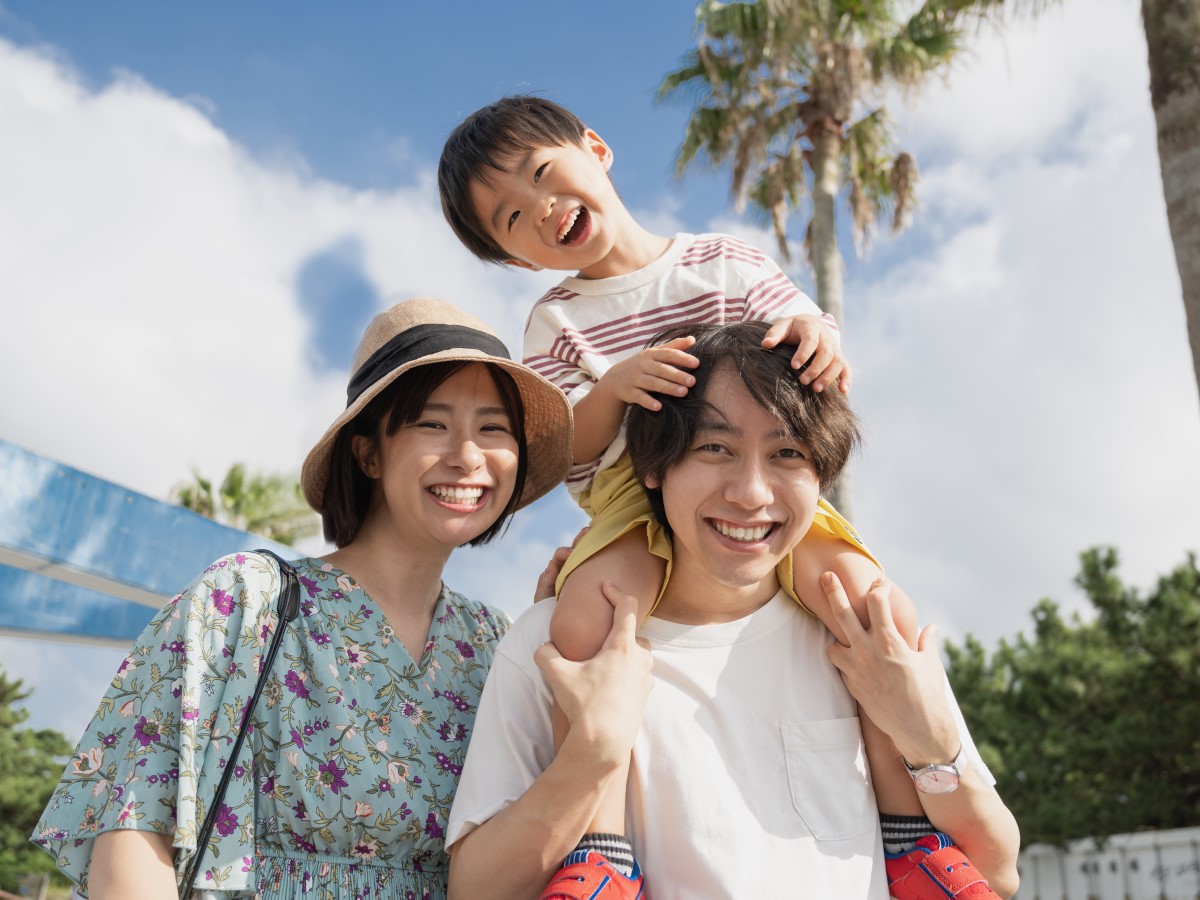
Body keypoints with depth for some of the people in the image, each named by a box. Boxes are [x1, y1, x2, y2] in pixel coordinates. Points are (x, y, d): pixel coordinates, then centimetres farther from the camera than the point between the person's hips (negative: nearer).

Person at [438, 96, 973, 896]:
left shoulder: (727, 261, 10)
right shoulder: (558, 322, 10)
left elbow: (807, 326, 6)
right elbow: (566, 449, -1)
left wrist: (815, 335, -19)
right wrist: (613, 390, -22)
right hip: (635, 507, 0)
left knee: (877, 604, -23)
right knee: (584, 620, -33)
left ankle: (914, 834, -8)